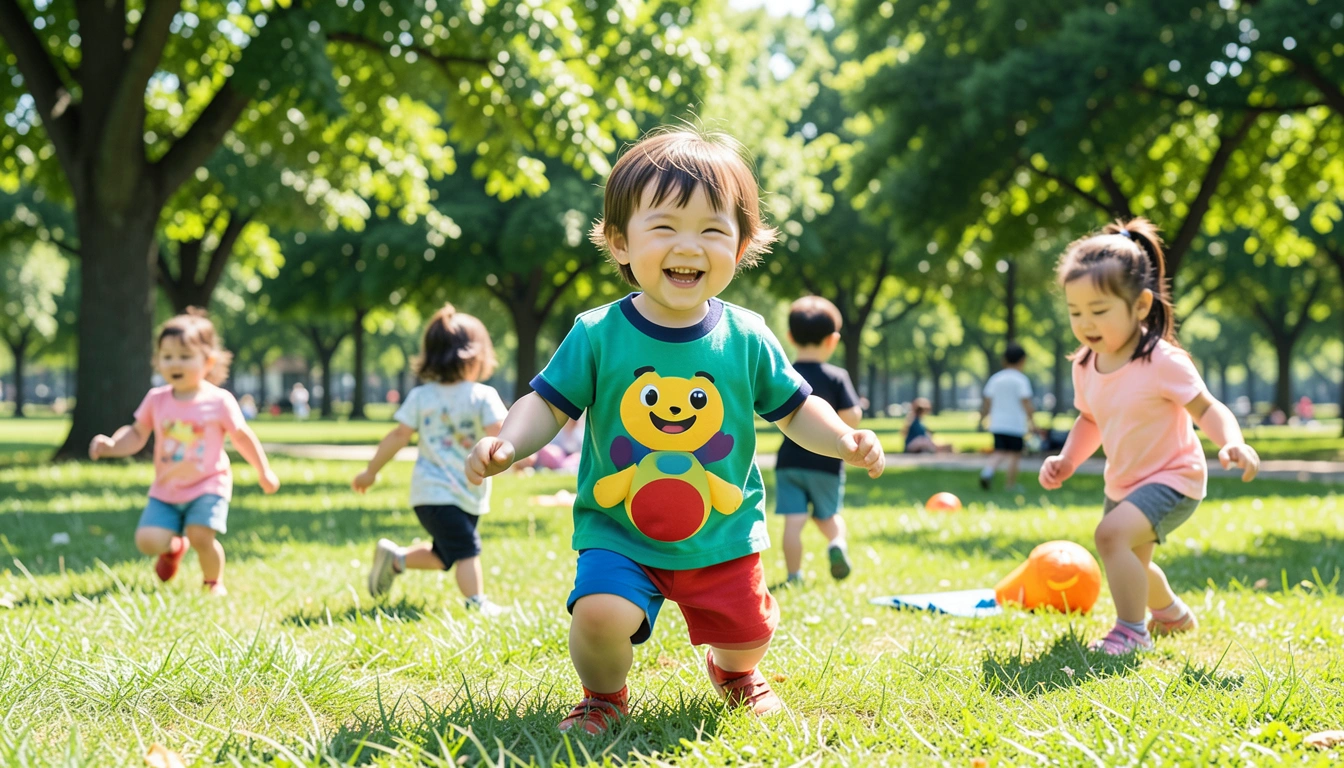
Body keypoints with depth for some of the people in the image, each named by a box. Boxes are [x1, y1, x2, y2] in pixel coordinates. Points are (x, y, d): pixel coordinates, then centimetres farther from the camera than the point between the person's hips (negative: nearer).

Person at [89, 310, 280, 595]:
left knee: (201, 536, -23)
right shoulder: (156, 400, -2)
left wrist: (263, 471, 7)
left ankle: (214, 582, 9)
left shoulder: (219, 401, -9)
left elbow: (242, 436, 2)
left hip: (207, 487, -3)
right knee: (148, 541, -13)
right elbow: (136, 435, 6)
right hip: (165, 490, 3)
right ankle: (174, 547, 26)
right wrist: (111, 445, -13)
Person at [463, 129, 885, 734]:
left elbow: (795, 410, 4)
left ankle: (732, 671, 51)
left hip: (723, 536, 2)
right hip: (617, 532, -2)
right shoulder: (597, 335, -11)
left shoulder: (746, 338, -6)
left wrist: (844, 440, -14)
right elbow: (547, 404, -7)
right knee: (601, 614, -25)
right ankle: (603, 695, 10)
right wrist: (506, 444, -27)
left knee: (745, 636, 10)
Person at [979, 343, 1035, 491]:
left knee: (1000, 453, 7)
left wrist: (982, 418, 18)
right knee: (1014, 454, 5)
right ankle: (1011, 484, 6)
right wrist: (1031, 420, -9)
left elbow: (987, 401, 8)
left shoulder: (995, 378, 8)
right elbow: (1026, 402, -13)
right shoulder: (1021, 380, -7)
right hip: (1015, 424, -5)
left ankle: (988, 471, -19)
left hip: (997, 423, 5)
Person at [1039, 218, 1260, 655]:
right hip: (1123, 485, 8)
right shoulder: (1085, 365, -5)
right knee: (1132, 561, 27)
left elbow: (1207, 409, -19)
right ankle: (1172, 614, 59)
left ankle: (1131, 631, -17)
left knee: (1112, 533, -31)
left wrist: (1233, 443, -37)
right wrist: (1067, 459, -4)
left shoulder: (1163, 362, -25)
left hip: (1172, 478, -8)